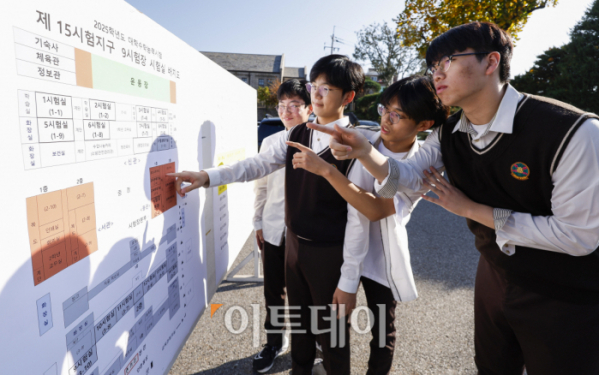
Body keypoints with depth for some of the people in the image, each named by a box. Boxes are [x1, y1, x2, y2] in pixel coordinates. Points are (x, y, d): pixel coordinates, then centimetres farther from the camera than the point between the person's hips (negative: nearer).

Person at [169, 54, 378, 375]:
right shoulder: (294, 137, 2)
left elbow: (358, 217, -17)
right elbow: (257, 165, -1)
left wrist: (349, 281, -15)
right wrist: (207, 176, -17)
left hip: (330, 254, -5)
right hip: (293, 244, 6)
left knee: (332, 333, 14)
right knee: (298, 324, 25)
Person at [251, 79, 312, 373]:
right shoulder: (270, 142, 5)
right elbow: (261, 186, 9)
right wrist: (258, 222, 9)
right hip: (274, 230, 4)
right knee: (273, 290, 15)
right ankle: (274, 342, 37)